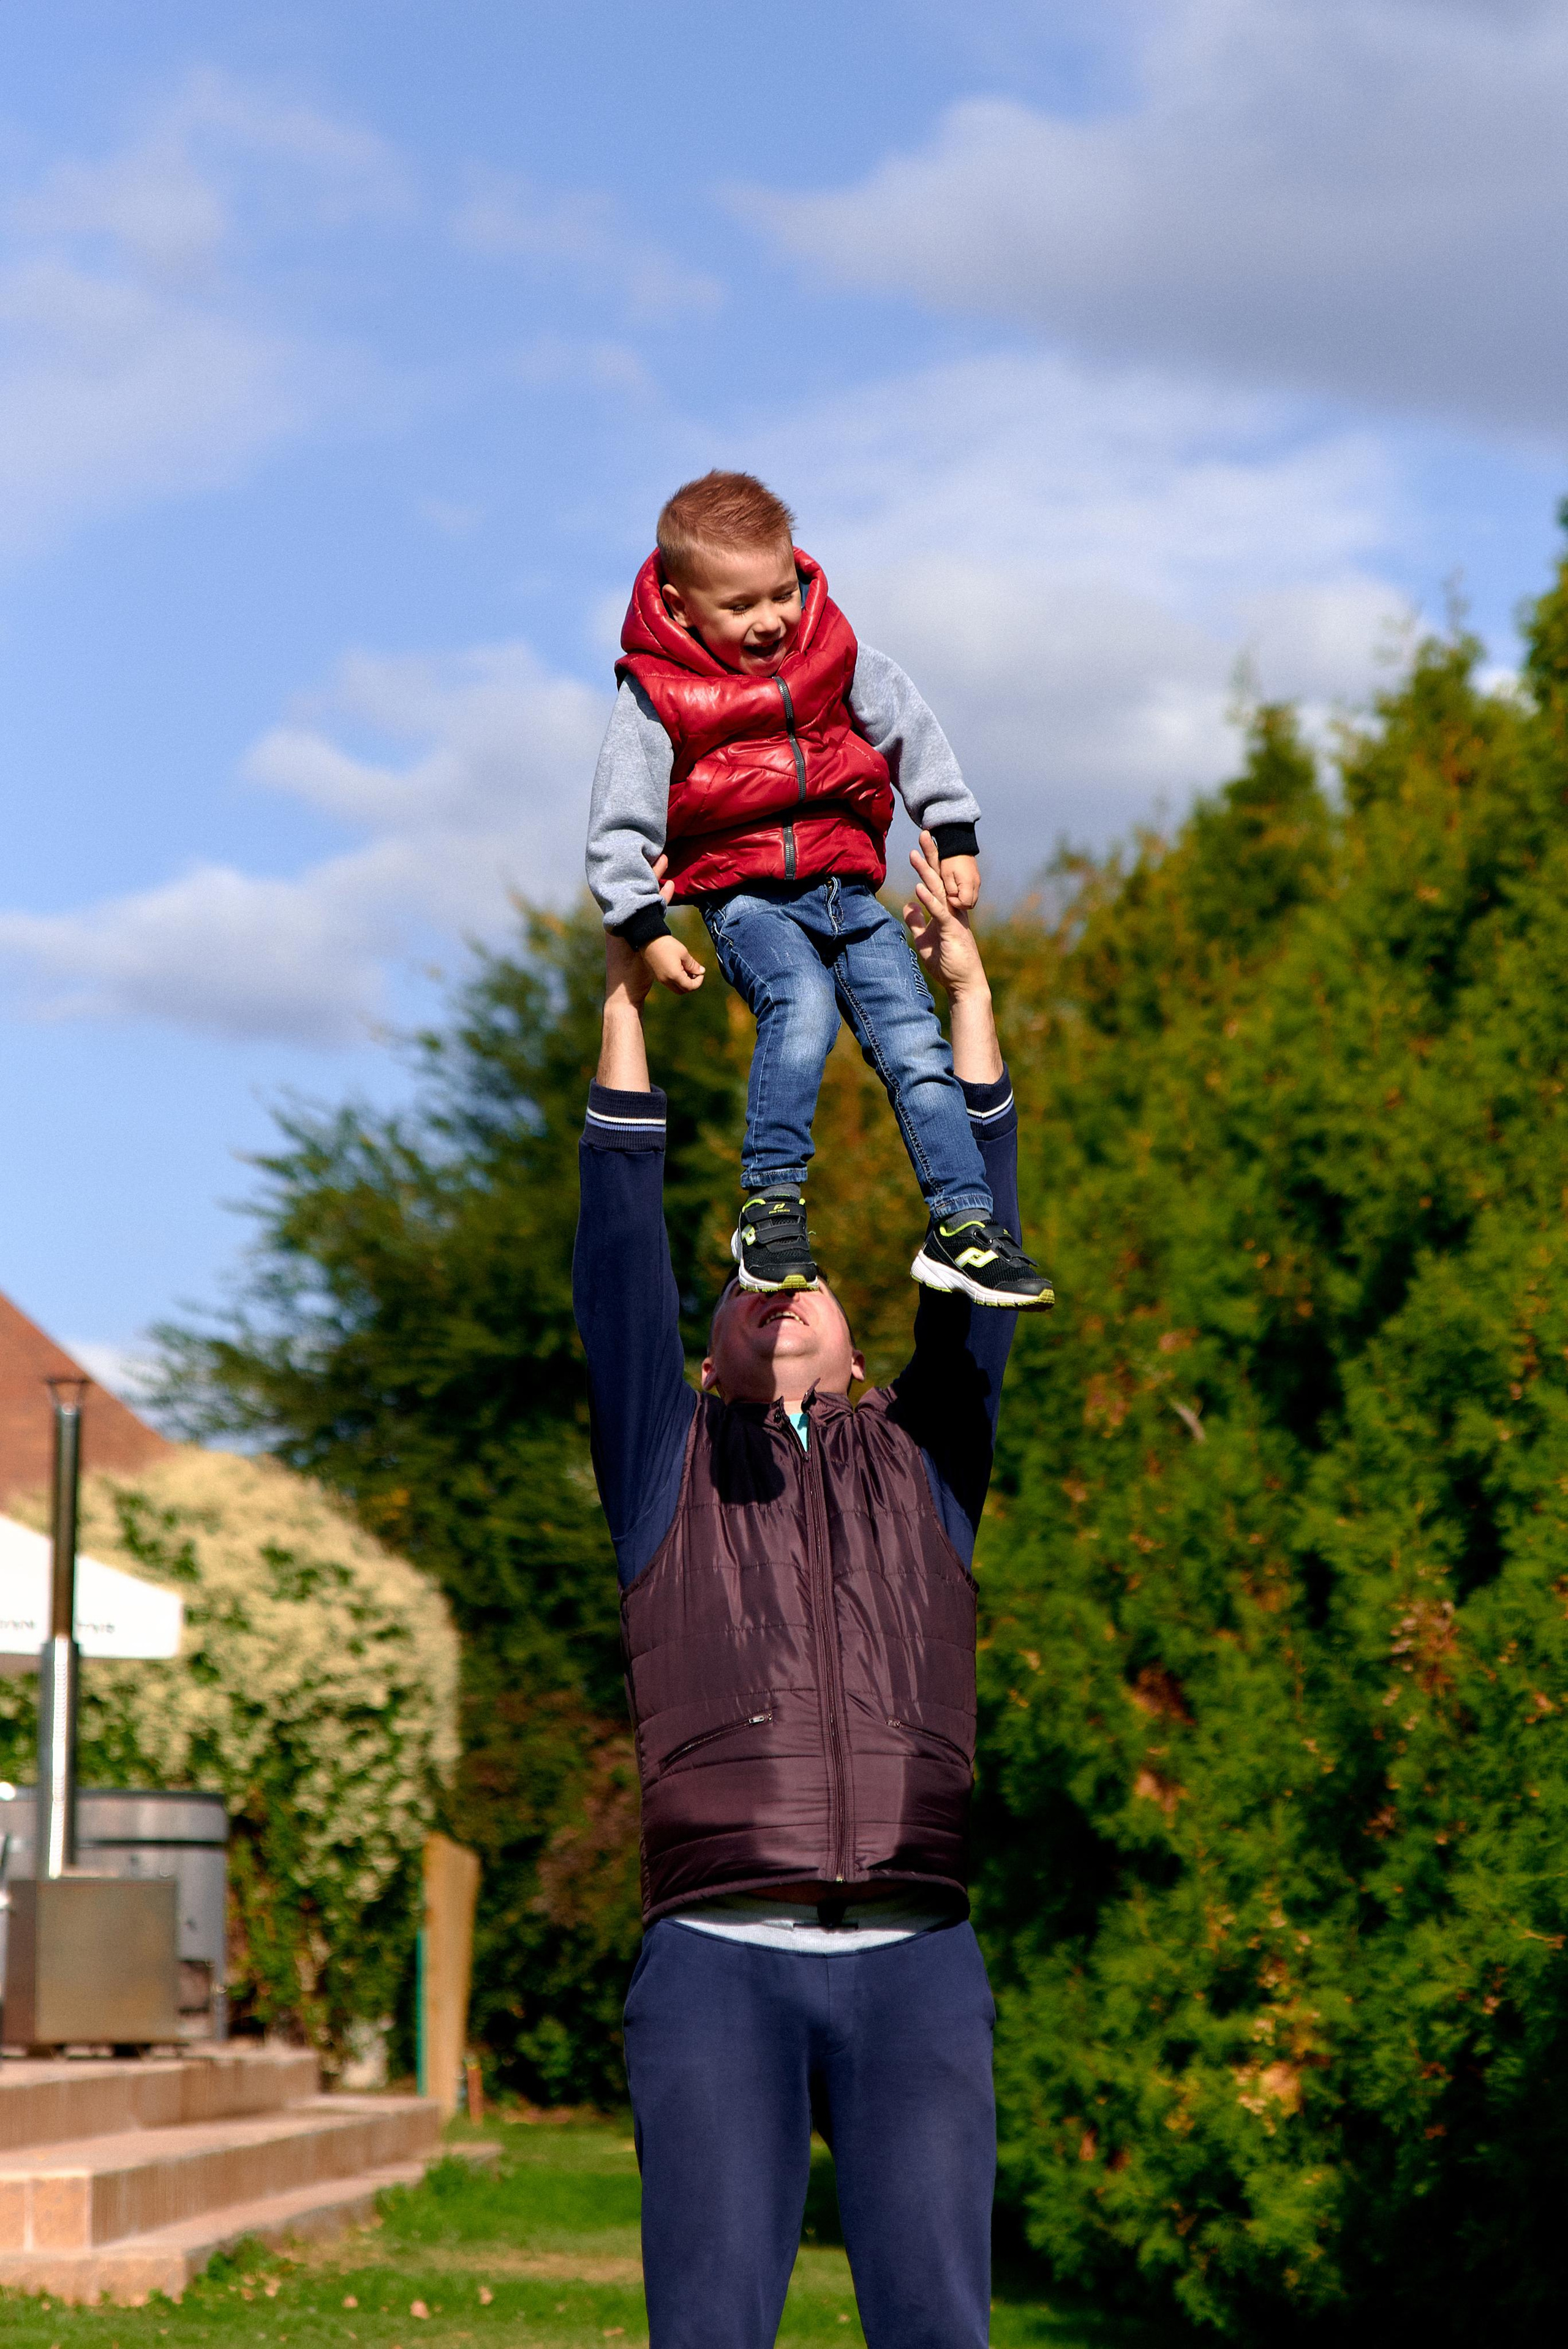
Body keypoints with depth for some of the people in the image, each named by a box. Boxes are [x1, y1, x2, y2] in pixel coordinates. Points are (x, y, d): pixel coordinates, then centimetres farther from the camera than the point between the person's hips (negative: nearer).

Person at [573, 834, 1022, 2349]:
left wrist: (966, 996, 13)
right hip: (718, 1958, -1)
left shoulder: (921, 1462, 22)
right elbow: (621, 1256, 11)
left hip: (915, 1964, 1)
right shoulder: (669, 1468, 19)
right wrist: (624, 1003, 9)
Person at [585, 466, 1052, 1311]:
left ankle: (963, 1226, -4)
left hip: (848, 887, 4)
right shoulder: (656, 695, -5)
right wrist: (646, 929, -14)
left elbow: (909, 729, 18)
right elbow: (620, 821, -4)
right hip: (744, 894, -4)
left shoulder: (830, 648, 6)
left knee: (915, 1046, -10)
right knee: (801, 1004, -33)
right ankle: (771, 1207, -30)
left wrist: (955, 839, 15)